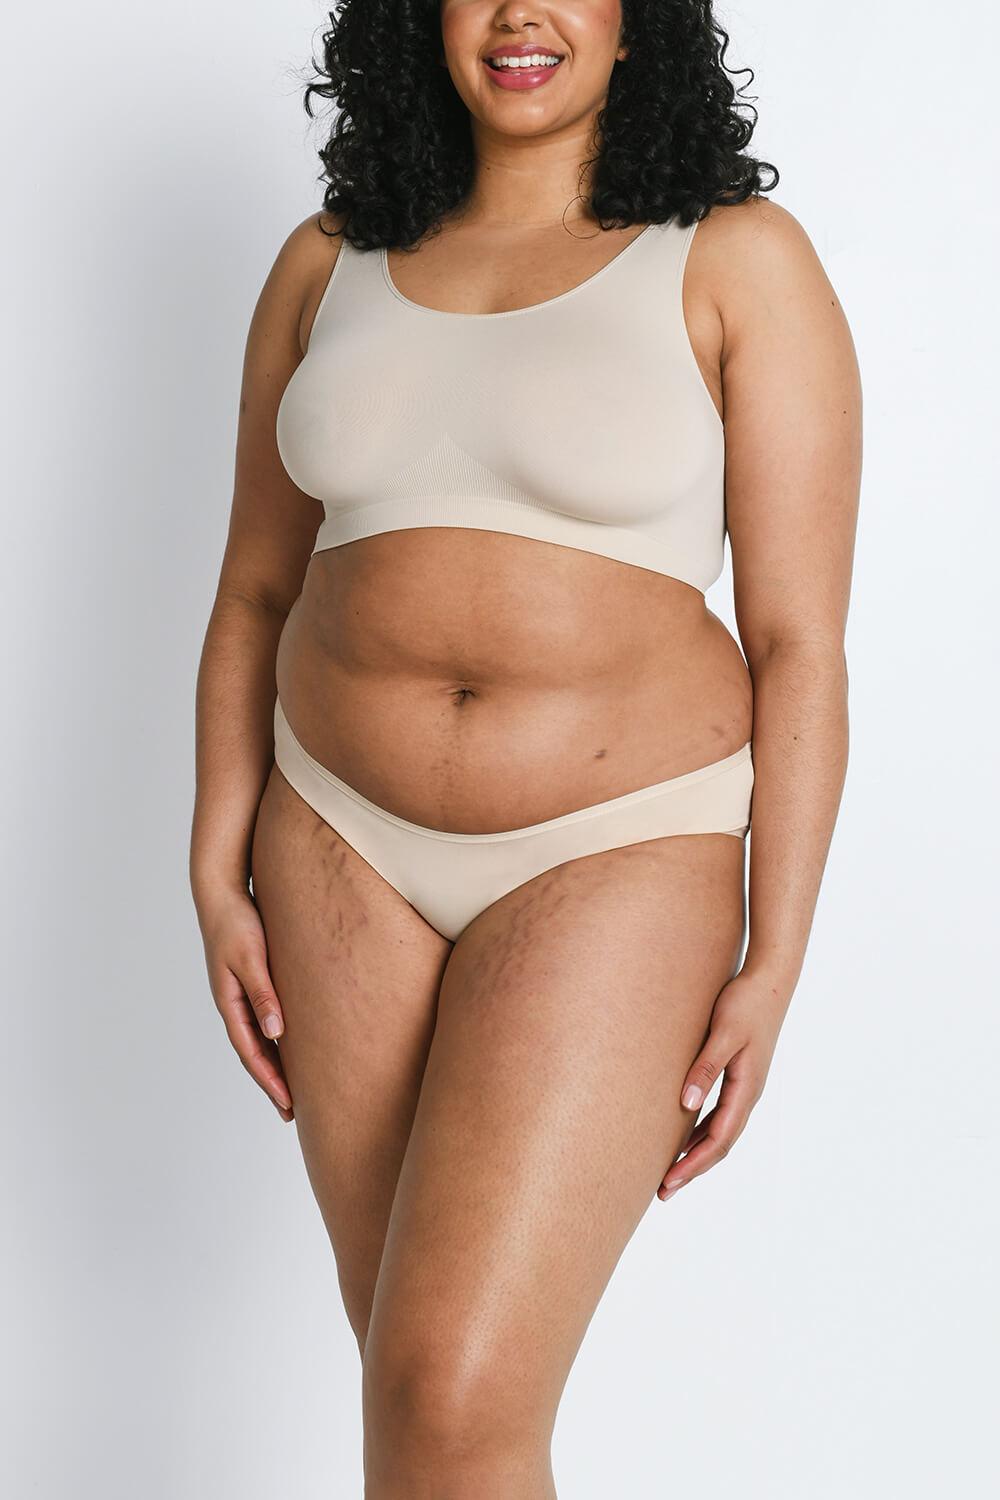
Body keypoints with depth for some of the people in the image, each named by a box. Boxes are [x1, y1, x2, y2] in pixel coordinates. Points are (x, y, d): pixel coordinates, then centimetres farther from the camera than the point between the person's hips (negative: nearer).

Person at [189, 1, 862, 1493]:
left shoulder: (740, 263, -5)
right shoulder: (328, 265, 7)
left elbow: (800, 641, -7)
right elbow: (254, 596, 11)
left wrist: (772, 965, -10)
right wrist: (220, 880, 5)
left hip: (618, 857, -4)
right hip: (347, 841, 4)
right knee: (420, 1372, 10)